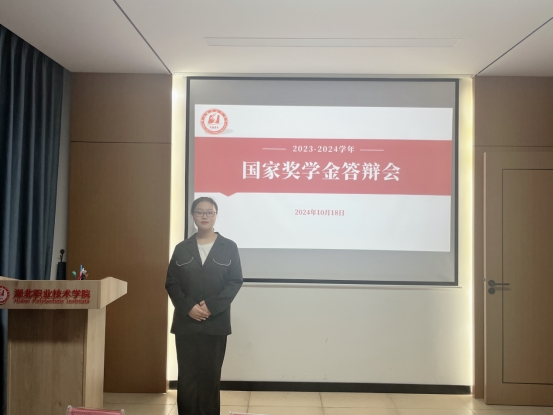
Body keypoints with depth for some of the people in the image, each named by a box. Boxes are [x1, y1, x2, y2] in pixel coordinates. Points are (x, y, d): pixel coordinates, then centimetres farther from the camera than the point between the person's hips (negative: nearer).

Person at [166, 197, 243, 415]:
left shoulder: (229, 247, 3)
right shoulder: (182, 248, 8)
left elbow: (235, 282, -3)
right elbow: (171, 283, 4)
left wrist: (211, 307, -14)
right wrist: (188, 307, -12)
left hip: (216, 323, -1)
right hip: (186, 322, 1)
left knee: (211, 377, 4)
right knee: (187, 377, 3)